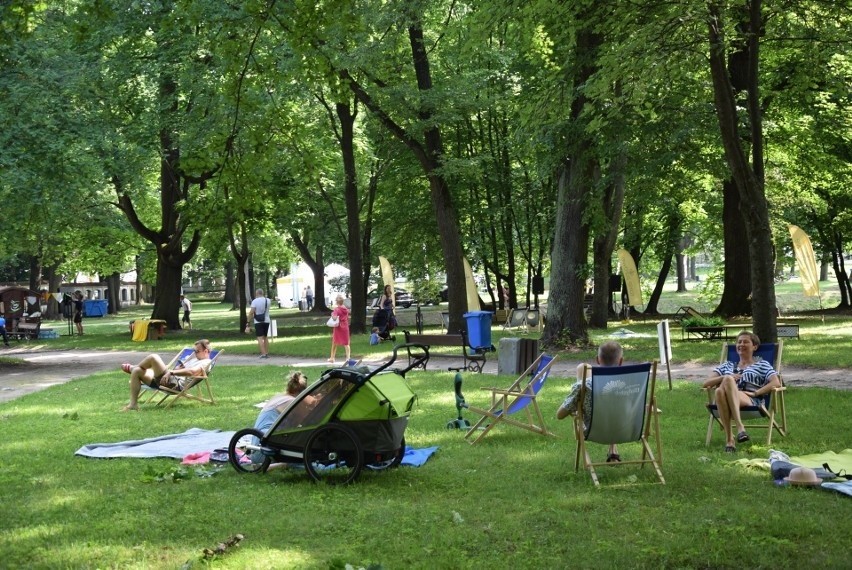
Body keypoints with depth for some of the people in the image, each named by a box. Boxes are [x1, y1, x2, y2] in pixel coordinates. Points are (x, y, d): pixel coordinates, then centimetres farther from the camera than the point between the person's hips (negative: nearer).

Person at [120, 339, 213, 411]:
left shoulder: (206, 362, -6)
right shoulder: (195, 359, 27)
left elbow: (191, 371, -25)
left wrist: (171, 372, -26)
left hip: (176, 384, -11)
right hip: (169, 380, 11)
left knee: (153, 357, -21)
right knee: (136, 372, 3)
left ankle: (132, 368, 10)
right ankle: (133, 404, -1)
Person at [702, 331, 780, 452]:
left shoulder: (762, 364, 26)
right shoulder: (727, 365, 34)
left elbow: (776, 383, 7)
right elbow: (706, 383, 21)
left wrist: (755, 393, -7)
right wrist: (724, 378, 2)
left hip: (750, 401, -3)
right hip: (727, 401, 3)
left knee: (728, 380, -36)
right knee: (719, 391, -38)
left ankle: (740, 427, -48)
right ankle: (729, 439, -41)